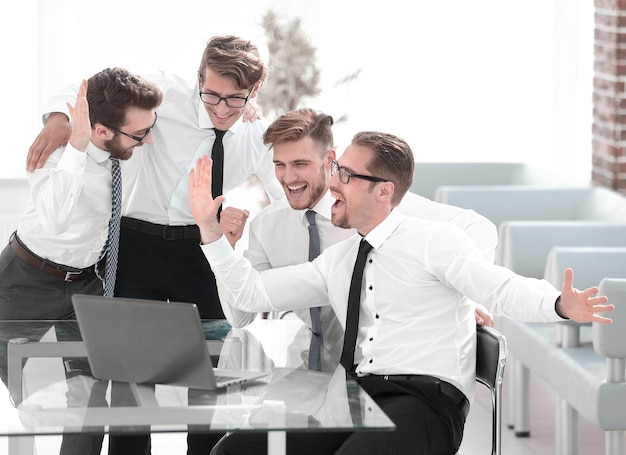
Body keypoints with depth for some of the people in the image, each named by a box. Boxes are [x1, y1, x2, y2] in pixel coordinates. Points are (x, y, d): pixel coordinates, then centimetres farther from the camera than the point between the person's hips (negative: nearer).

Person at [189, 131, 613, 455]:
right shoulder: (337, 261, 21)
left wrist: (560, 305, -34)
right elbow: (250, 293, 23)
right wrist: (209, 227, 14)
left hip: (425, 399, -6)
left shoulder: (433, 240, 1)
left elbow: (501, 288, -13)